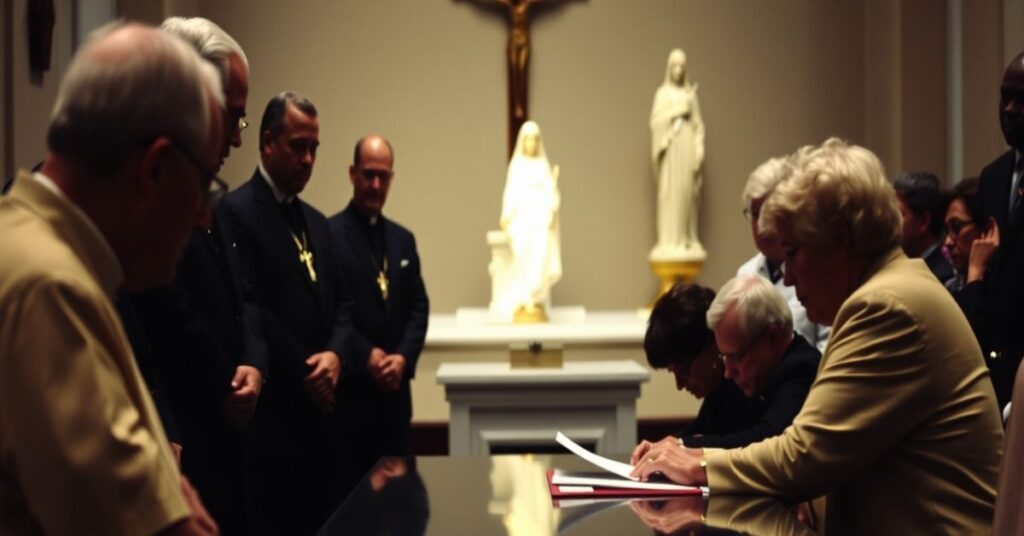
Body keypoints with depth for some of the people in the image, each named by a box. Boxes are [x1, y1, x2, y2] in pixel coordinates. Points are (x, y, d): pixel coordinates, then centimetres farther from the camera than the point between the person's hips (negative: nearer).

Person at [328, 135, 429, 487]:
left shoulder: (403, 239, 15)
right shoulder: (328, 234, -6)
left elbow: (419, 307, 11)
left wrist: (403, 358, -4)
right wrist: (366, 356, -14)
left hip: (394, 389, 6)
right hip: (349, 388, -6)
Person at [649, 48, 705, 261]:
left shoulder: (691, 93, 15)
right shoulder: (663, 93, 5)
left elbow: (698, 124, 11)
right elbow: (656, 121, -6)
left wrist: (699, 149, 0)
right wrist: (678, 110, -10)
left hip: (689, 148, 4)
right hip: (671, 148, -4)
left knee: (689, 193, 1)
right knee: (671, 193, -9)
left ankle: (689, 241, 4)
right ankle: (670, 242, -9)